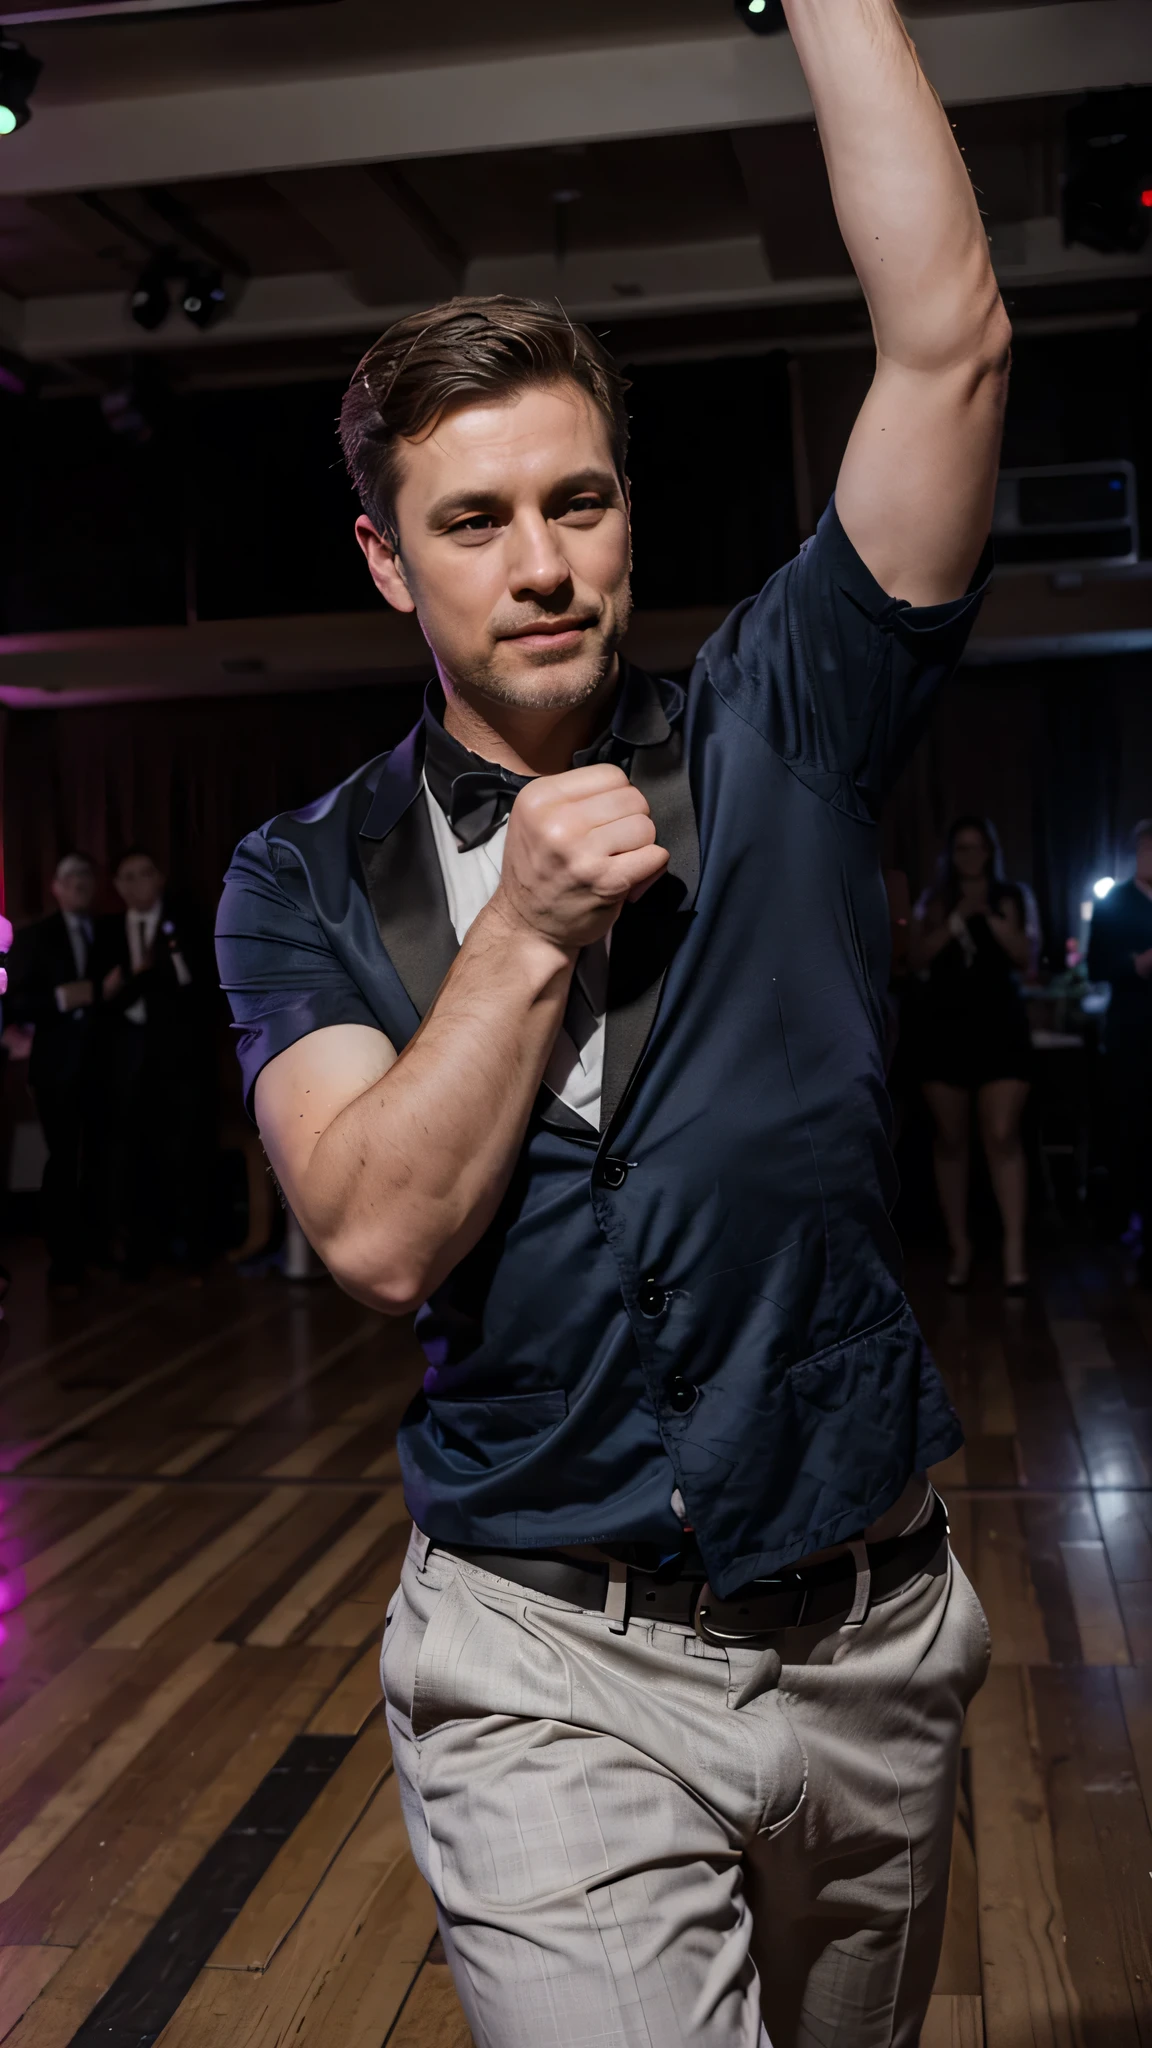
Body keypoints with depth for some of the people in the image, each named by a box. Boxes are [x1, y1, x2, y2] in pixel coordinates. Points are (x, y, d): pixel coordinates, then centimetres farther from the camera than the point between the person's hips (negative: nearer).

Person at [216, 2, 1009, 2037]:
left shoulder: (774, 739, 0)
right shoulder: (310, 880, -1)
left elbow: (948, 343, -9)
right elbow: (381, 1237, -13)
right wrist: (528, 933, -17)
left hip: (870, 1636, 2)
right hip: (551, 1667, -1)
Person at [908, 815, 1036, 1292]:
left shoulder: (1013, 897, 7)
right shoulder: (933, 900, 9)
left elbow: (1025, 956, -2)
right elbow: (917, 958, -2)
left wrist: (992, 918, -15)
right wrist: (957, 918, -12)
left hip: (1000, 1025, -2)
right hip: (945, 1026, 2)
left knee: (1002, 1135, -12)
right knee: (950, 1139, 4)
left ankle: (1014, 1247, -14)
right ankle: (959, 1245, 11)